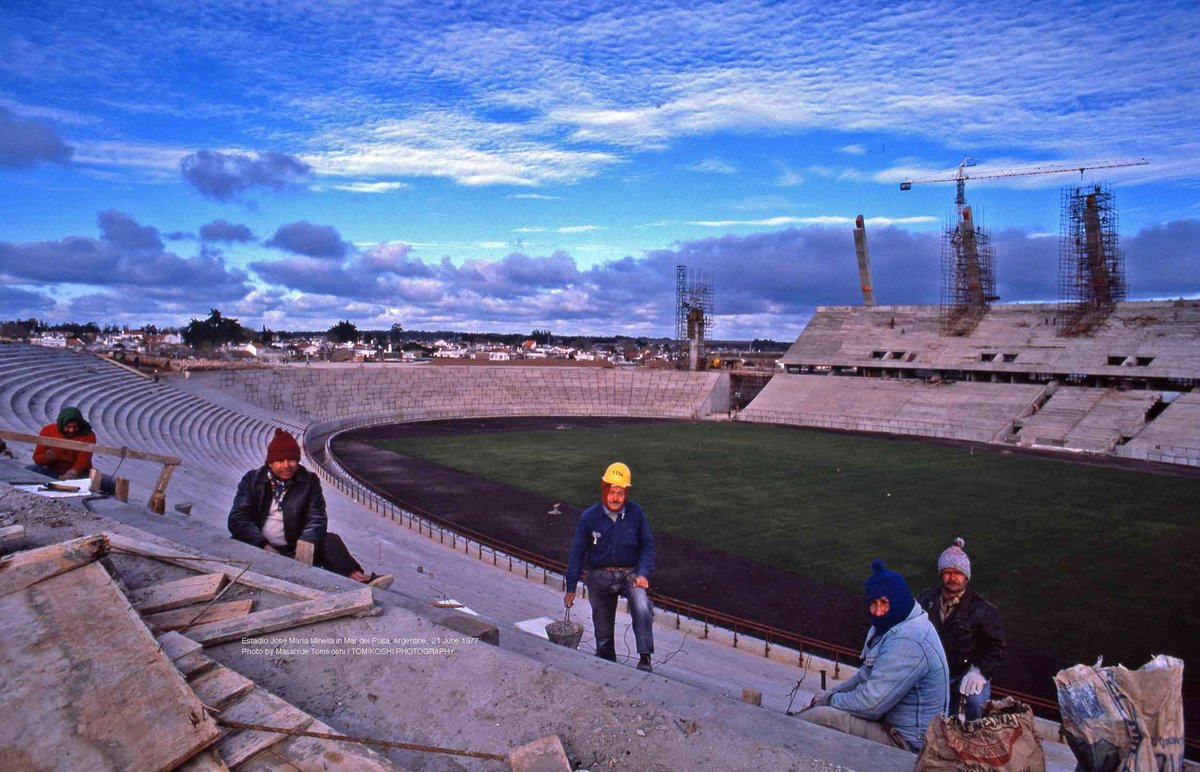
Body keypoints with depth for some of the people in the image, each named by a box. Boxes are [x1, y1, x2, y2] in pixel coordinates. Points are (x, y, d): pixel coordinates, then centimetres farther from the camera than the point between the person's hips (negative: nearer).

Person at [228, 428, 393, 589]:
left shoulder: (309, 481, 4)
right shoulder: (252, 479, 3)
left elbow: (317, 520, -5)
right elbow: (238, 518, -5)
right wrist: (264, 547, -21)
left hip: (294, 548, 1)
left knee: (330, 541, -23)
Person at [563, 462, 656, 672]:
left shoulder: (635, 513, -10)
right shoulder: (589, 517, -10)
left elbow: (647, 545, -1)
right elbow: (577, 552, -2)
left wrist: (643, 573, -15)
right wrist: (571, 588, 0)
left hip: (629, 573, -1)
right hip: (599, 577, 1)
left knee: (642, 609, -29)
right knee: (603, 631, 11)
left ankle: (645, 658, -17)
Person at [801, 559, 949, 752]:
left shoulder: (908, 643, -26)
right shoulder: (890, 628, 9)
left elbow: (871, 704, -26)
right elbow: (865, 676, 22)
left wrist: (831, 700, -9)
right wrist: (830, 694, 8)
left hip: (905, 741, -11)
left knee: (820, 717, -25)